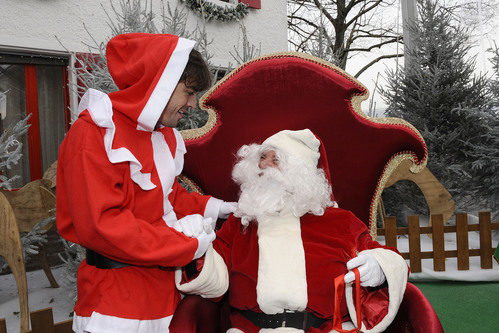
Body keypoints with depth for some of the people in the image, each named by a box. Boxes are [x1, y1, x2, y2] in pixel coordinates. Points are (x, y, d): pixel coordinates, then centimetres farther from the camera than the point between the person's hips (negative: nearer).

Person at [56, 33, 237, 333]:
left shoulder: (165, 133, 12)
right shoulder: (95, 133, -17)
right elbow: (99, 226, -24)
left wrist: (212, 208, 4)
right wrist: (188, 245, -22)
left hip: (168, 282, 8)